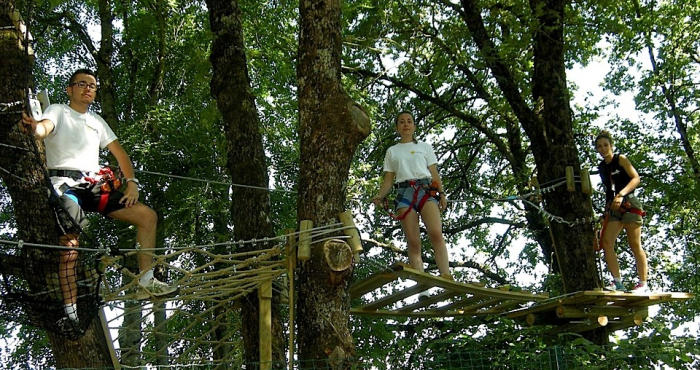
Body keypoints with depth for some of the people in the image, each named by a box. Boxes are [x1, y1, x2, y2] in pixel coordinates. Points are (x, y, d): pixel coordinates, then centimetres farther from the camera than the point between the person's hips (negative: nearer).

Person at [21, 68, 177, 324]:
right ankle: (70, 313, -17)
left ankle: (146, 282, -8)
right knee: (69, 249, -20)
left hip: (94, 186, 6)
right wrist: (34, 127, -42)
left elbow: (119, 152, 19)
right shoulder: (58, 111, 8)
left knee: (147, 216, -7)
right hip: (65, 185, -6)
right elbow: (44, 127, -16)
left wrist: (132, 183, 3)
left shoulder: (97, 121, 25)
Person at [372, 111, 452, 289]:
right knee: (413, 242, -12)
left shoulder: (425, 146, 21)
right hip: (404, 192, 1)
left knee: (436, 234, -24)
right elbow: (388, 179, 17)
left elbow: (434, 174, 16)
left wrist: (442, 193, 1)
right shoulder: (392, 151, 22)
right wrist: (380, 196, -1)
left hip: (426, 189, -1)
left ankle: (446, 279, -32)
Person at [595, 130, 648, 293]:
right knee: (606, 242, -11)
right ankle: (618, 284, -12)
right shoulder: (601, 167, 16)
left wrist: (621, 194, -25)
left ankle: (643, 284, -2)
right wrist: (607, 210, 17)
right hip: (613, 208, 6)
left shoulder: (620, 159, -1)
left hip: (628, 204, -6)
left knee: (635, 245, -7)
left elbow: (636, 178, -12)